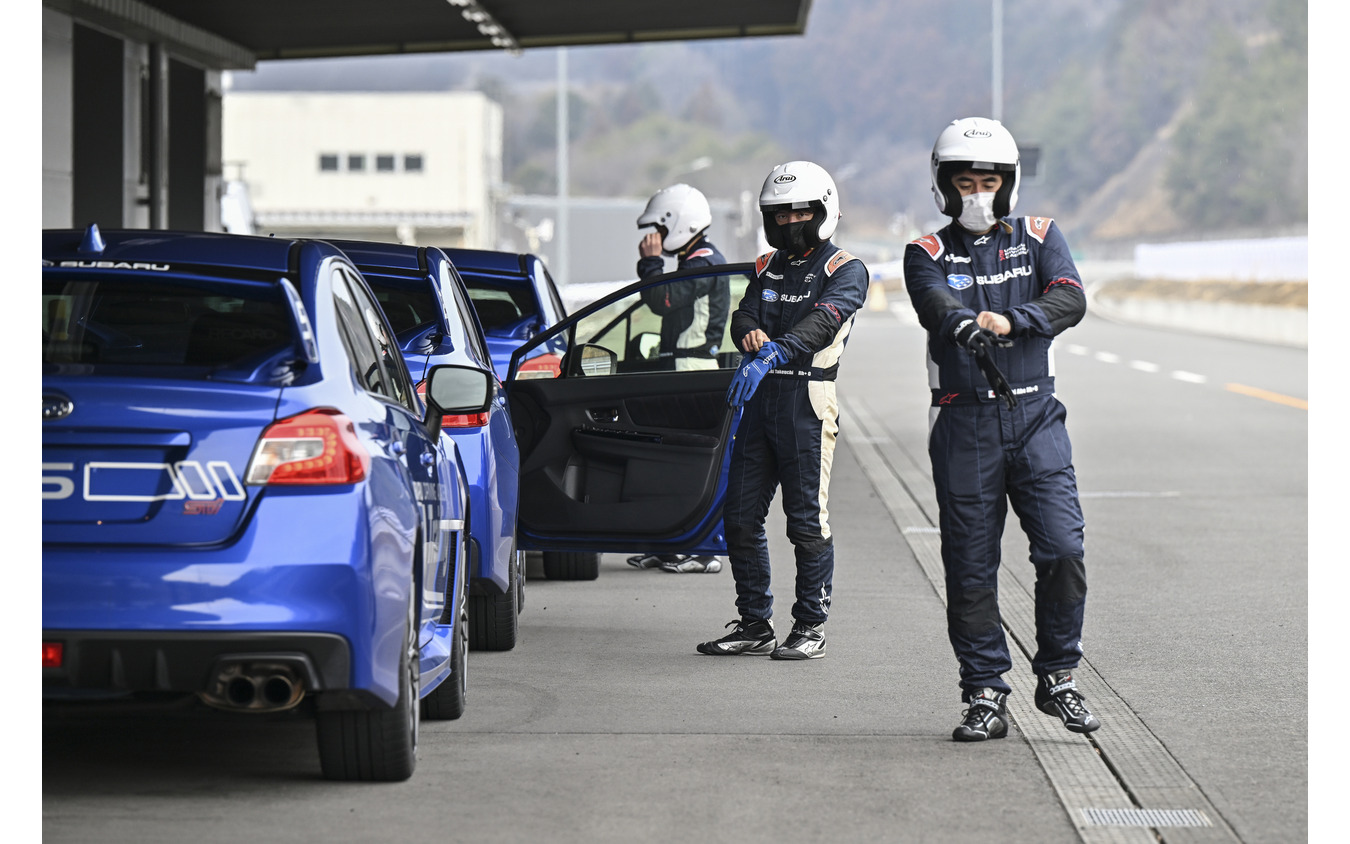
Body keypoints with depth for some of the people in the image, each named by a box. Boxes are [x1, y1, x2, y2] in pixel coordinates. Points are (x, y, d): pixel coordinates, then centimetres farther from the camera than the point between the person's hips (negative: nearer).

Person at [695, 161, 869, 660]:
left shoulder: (845, 270, -2)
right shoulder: (767, 267, 19)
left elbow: (823, 321, -20)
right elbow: (743, 317, 7)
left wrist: (772, 353, -35)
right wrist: (751, 334, -19)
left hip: (808, 398, -6)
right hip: (759, 397, 6)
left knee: (808, 520, -4)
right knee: (741, 516, 6)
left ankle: (811, 628, 4)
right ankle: (755, 624, 15)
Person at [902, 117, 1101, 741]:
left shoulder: (1038, 238, 9)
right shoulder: (928, 255, 5)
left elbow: (1070, 299, -9)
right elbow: (936, 306, -18)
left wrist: (1010, 320, -27)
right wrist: (967, 326, -42)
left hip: (1034, 416, 1)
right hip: (964, 424, 0)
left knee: (1063, 550, -10)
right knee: (970, 567, 1)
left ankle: (1057, 678, 7)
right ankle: (985, 695, 11)